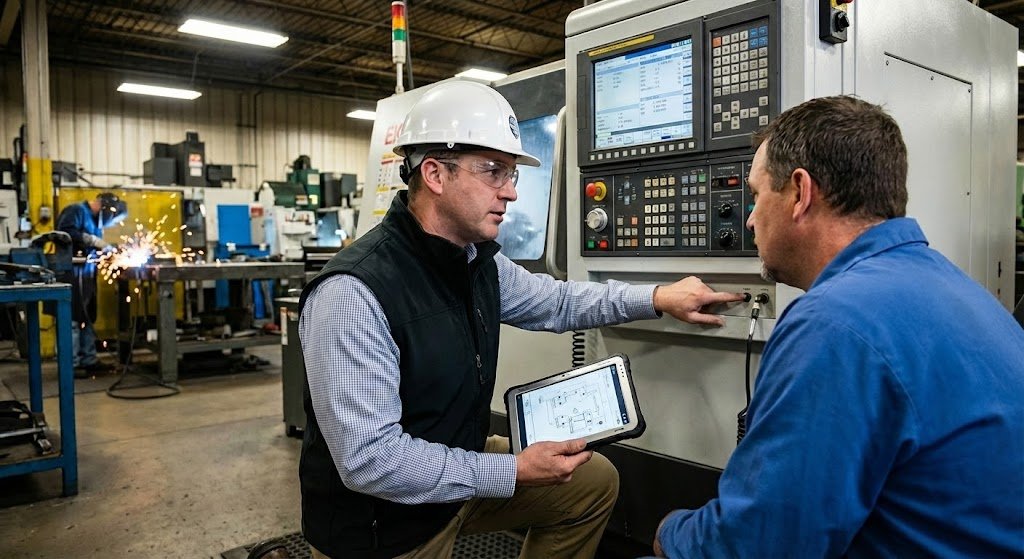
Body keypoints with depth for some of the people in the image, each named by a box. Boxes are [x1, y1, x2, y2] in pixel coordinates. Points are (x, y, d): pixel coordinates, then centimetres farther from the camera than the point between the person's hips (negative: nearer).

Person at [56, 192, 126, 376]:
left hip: (86, 274, 9)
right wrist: (93, 240, -19)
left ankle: (89, 360, 17)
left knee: (87, 318, 11)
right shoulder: (75, 210, -6)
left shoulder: (94, 218, 20)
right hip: (73, 273, -9)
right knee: (73, 318, -8)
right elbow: (65, 233, -22)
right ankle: (71, 364, -5)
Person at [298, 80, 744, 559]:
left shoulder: (479, 261, -5)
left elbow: (556, 301, 12)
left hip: (457, 462, 7)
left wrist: (657, 298, 1)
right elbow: (369, 459, -30)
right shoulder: (353, 293, -30)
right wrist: (513, 473, -25)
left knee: (595, 482, 13)